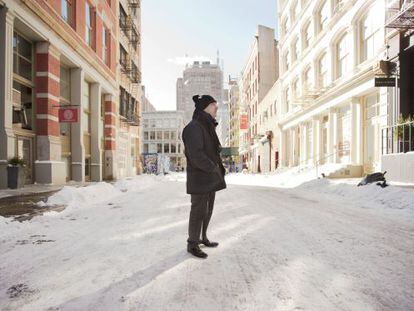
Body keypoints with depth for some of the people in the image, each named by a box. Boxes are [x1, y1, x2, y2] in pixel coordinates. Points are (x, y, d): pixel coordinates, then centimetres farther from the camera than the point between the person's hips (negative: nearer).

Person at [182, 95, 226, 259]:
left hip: (210, 178, 9)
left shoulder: (208, 127, 13)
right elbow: (196, 155, -24)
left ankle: (202, 238, 30)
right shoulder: (194, 127, -16)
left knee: (208, 209, 16)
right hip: (199, 177, -9)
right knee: (198, 210, 0)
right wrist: (214, 169, -14)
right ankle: (192, 244, 14)